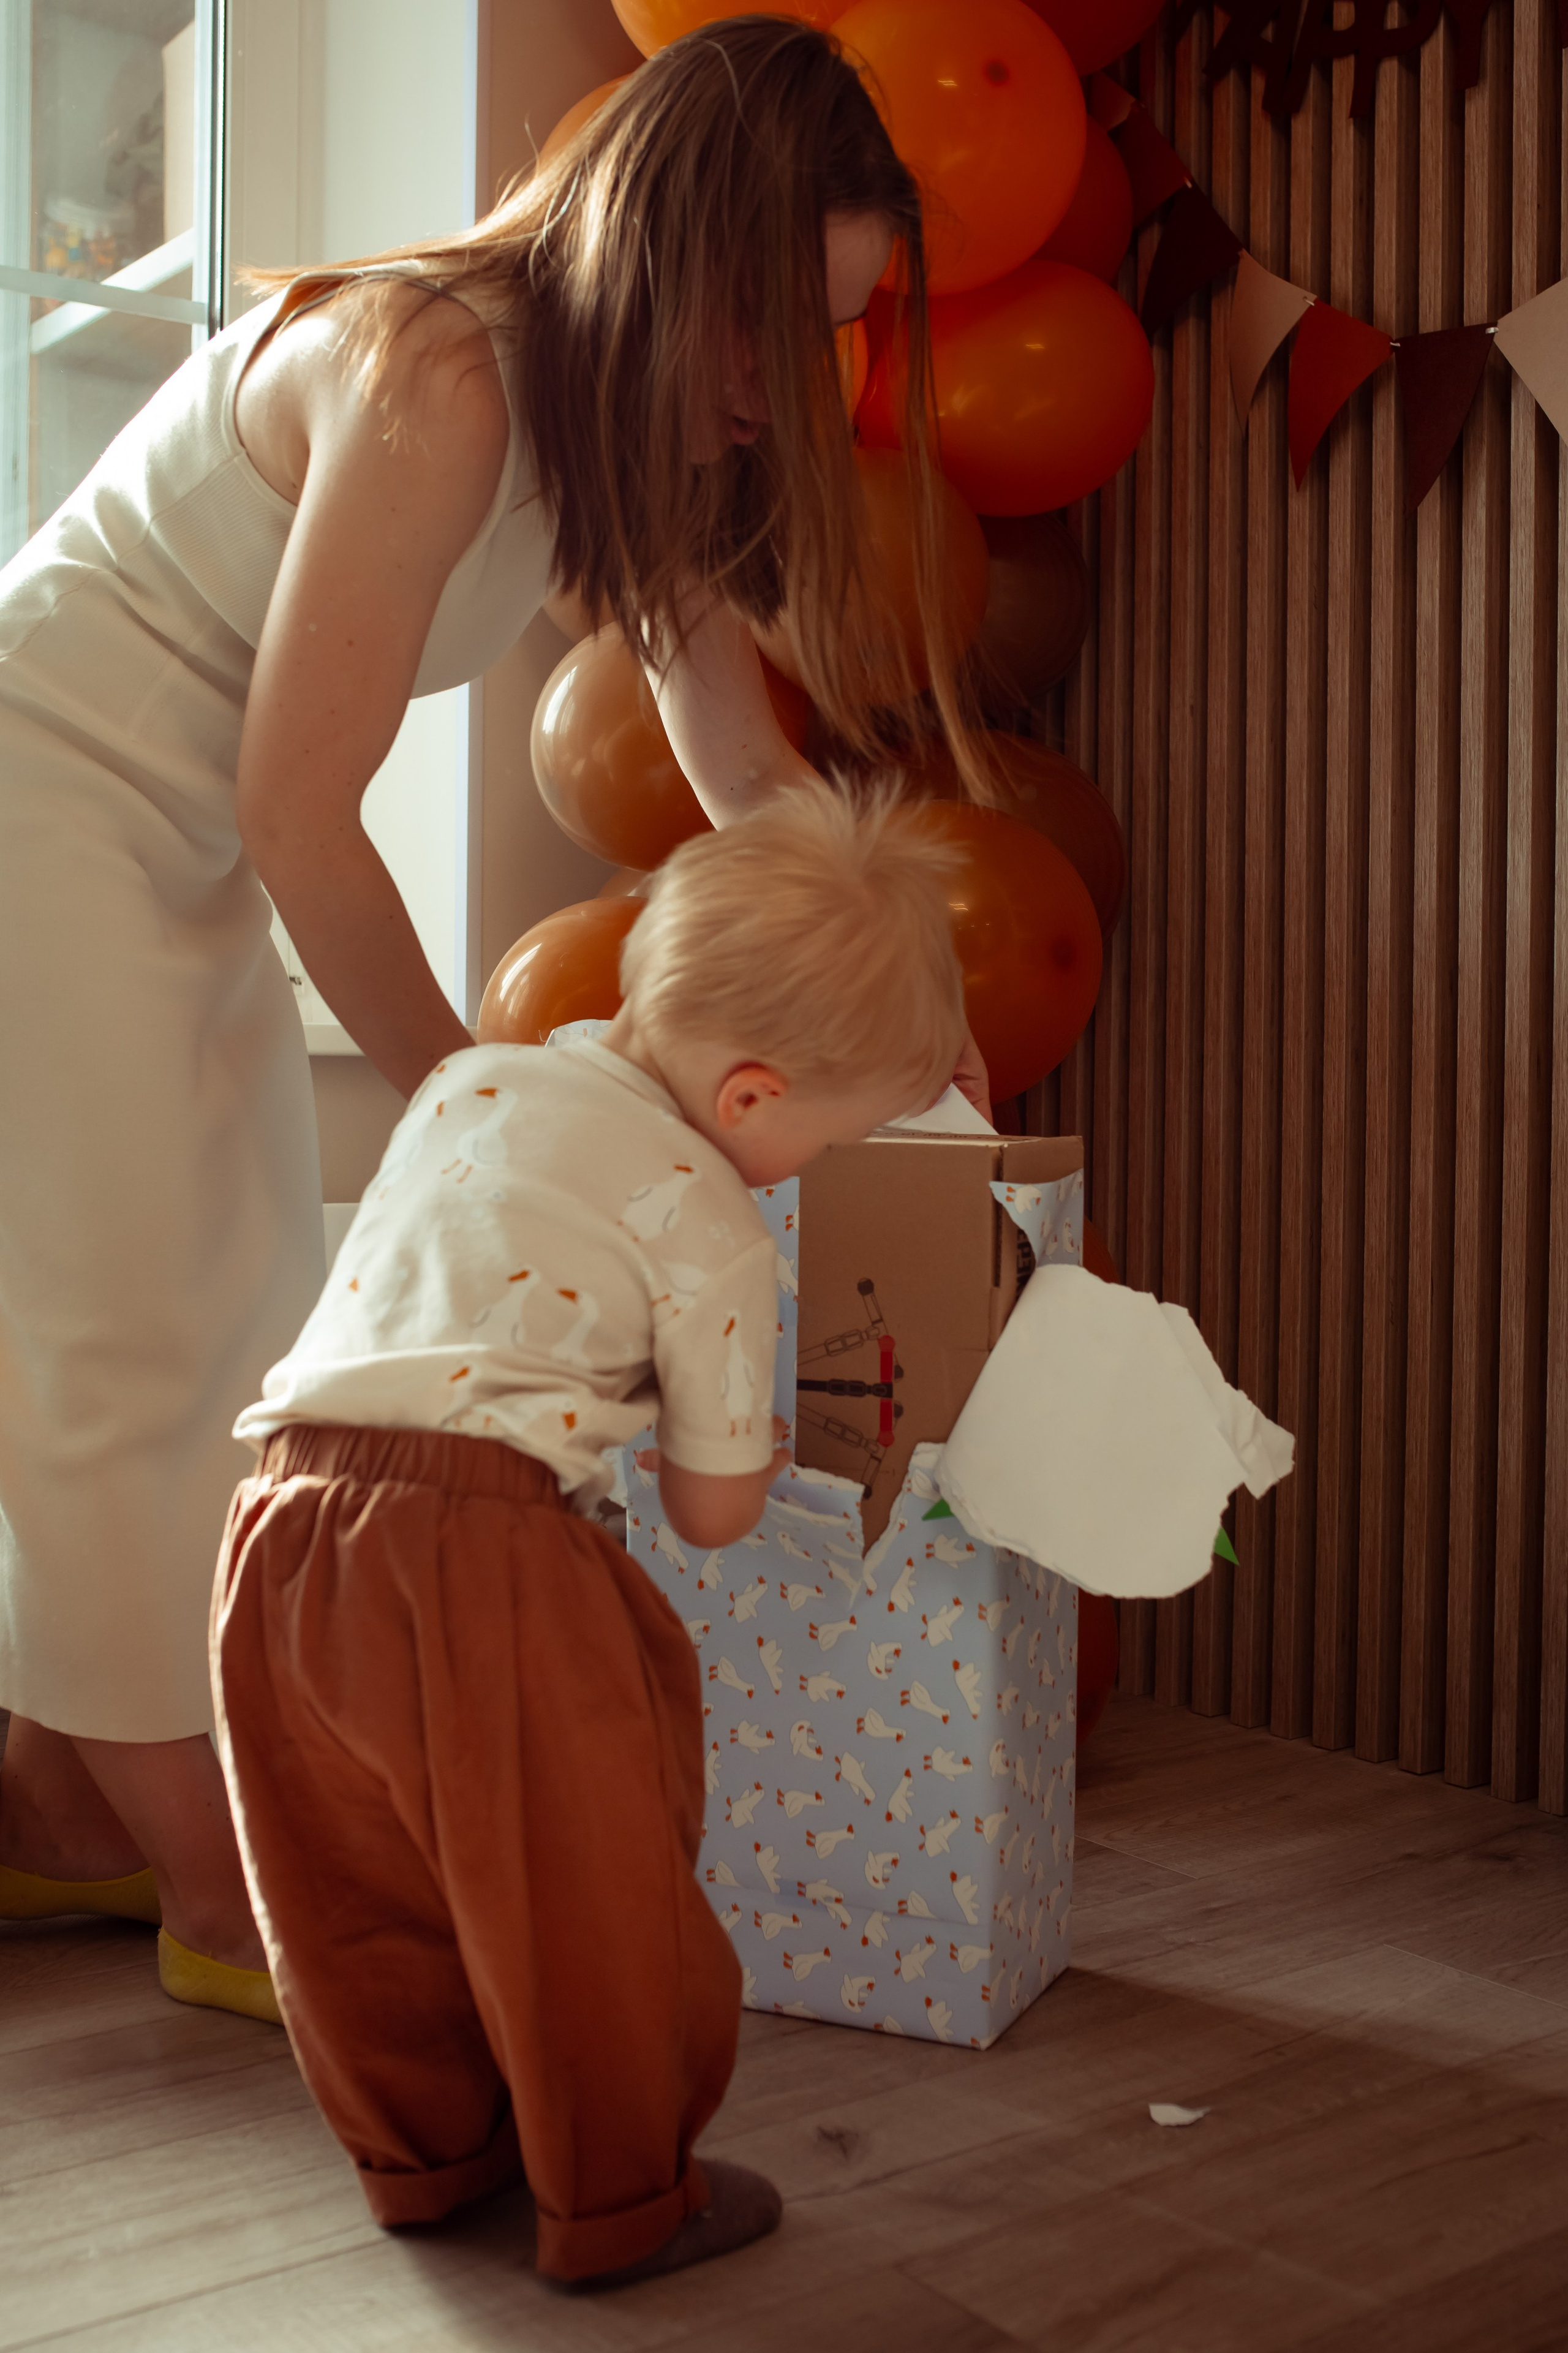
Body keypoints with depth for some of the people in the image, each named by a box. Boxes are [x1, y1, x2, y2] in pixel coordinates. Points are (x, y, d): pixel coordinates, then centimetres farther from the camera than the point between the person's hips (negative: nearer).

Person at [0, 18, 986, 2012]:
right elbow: (303, 818, -24)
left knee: (244, 1330, 9)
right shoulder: (429, 377, -25)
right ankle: (220, 1900, 6)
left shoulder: (629, 429, 3)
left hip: (176, 866, 9)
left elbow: (753, 777, 7)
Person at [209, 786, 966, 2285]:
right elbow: (714, 1512, 5)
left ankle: (423, 2151, 40)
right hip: (477, 1543, -7)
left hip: (285, 1515, 8)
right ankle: (617, 2204, 26)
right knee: (579, 1893, 11)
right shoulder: (711, 1235, -2)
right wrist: (755, 1452, 27)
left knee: (362, 1885, 21)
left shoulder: (469, 1079, 16)